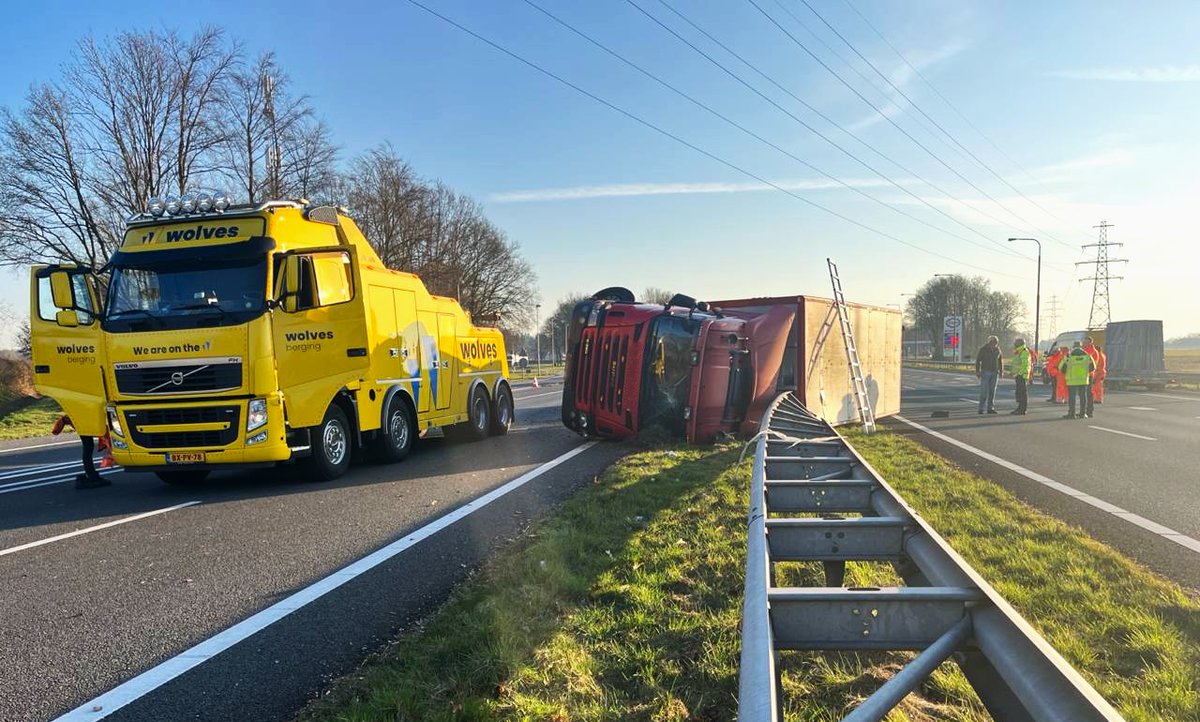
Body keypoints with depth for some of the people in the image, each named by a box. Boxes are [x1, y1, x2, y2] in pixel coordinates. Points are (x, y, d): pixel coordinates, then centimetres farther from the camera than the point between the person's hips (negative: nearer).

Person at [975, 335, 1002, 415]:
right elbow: (978, 360, -7)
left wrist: (1001, 371, 8)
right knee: (984, 391, -8)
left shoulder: (997, 350, 4)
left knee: (992, 391, 2)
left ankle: (990, 408, 5)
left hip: (994, 373, 4)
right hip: (985, 372, -4)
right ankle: (981, 409, -5)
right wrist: (977, 372, -12)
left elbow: (999, 361, 13)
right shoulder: (983, 349, -8)